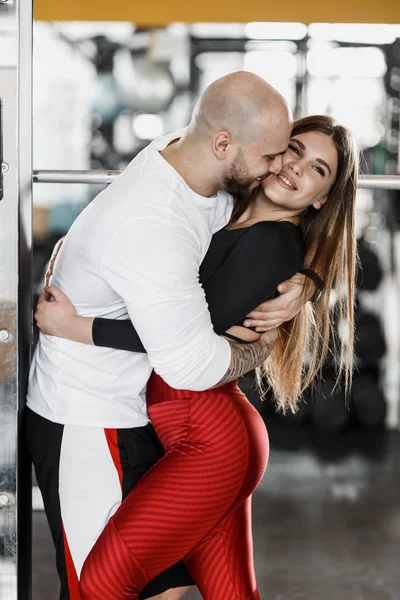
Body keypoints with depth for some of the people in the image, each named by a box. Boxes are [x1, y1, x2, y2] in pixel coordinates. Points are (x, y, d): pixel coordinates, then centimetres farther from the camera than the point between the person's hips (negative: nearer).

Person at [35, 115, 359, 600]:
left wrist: (72, 327, -13)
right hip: (208, 432, 9)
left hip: (209, 437, -9)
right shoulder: (231, 224, 15)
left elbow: (189, 333, -18)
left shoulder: (272, 243, -13)